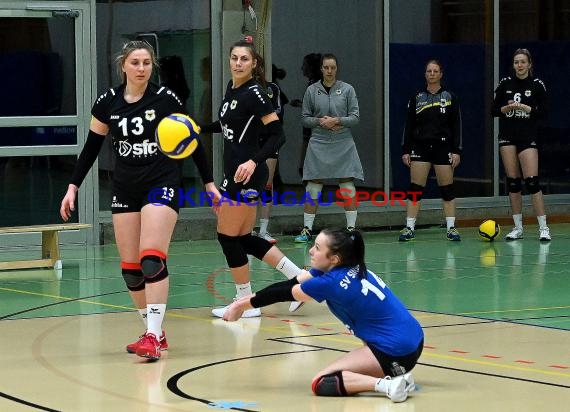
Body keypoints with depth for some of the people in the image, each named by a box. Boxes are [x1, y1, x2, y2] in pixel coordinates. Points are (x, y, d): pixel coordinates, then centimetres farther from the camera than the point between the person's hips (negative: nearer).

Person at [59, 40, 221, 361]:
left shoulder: (166, 99, -7)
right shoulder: (108, 103, 1)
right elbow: (92, 147, 10)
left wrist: (209, 183, 1)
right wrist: (73, 187, 6)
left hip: (162, 186, -4)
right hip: (125, 190, 4)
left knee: (152, 259, -18)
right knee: (130, 268, 3)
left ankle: (153, 337, -19)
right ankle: (155, 332, 16)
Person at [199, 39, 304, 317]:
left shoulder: (254, 93, -14)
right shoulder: (231, 89, 12)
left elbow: (277, 134, -18)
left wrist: (253, 162, -28)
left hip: (246, 175, -10)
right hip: (233, 174, 10)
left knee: (228, 237, -2)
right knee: (243, 239, 12)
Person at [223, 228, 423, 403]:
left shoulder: (332, 282, -16)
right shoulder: (353, 269, 7)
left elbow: (285, 293, -2)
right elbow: (291, 283, 10)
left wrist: (242, 304, 10)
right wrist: (248, 299, 7)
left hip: (394, 351, -8)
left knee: (321, 384, -5)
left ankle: (386, 384, -17)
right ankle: (393, 374, 19)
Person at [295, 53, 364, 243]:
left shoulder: (347, 89, 3)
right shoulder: (312, 90, 5)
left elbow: (355, 117, 1)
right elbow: (304, 118, 7)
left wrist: (337, 121, -14)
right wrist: (320, 122, -11)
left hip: (343, 145, 0)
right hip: (318, 144, 0)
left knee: (348, 188, -1)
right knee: (313, 189, -1)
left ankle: (351, 228, 7)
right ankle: (307, 229, 5)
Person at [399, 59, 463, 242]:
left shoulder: (450, 97, 4)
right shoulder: (416, 98, 7)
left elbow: (456, 126, 2)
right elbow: (409, 125, 8)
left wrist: (456, 151, -4)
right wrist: (405, 150, 3)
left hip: (443, 146, -1)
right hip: (420, 146, 1)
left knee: (447, 189, 1)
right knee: (415, 188, -3)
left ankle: (451, 228, 7)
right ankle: (409, 228, 0)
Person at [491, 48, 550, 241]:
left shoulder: (537, 85, -1)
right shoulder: (505, 83, 6)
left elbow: (543, 112, -4)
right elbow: (494, 110, 8)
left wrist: (524, 107, -16)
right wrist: (507, 108, -11)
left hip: (528, 137, -3)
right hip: (507, 136, 3)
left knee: (531, 180, -12)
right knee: (512, 181, 3)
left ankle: (543, 227, -6)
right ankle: (518, 227, 11)